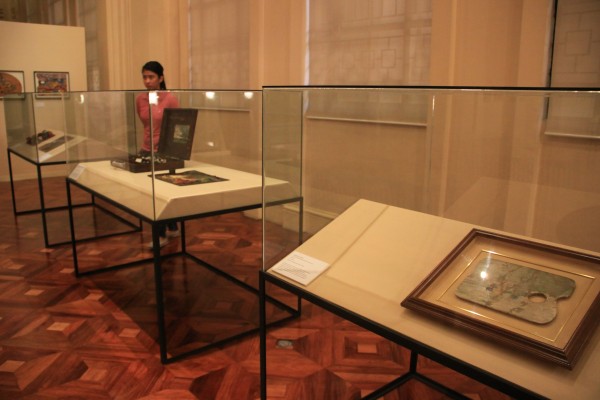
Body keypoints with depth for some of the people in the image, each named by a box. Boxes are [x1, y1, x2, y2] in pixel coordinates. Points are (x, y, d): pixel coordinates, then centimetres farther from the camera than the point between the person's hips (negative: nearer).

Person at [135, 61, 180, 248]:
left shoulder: (170, 99, -12)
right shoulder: (139, 99, 3)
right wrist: (151, 138, 14)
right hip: (147, 150, 6)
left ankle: (161, 235, 10)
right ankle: (172, 228, 29)